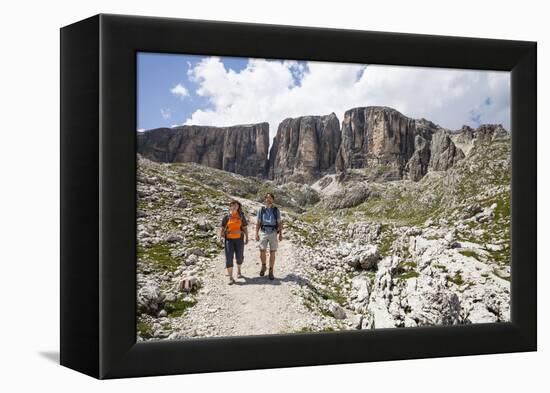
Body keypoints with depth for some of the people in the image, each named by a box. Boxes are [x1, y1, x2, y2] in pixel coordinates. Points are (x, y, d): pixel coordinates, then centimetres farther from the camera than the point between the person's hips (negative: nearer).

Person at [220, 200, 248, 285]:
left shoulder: (241, 216, 2)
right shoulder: (226, 217, -1)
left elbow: (245, 228, 3)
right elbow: (222, 227, 0)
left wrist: (246, 238, -5)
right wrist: (221, 234, -17)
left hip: (239, 239, 1)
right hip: (229, 239, -1)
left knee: (239, 257, 13)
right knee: (229, 258, -11)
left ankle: (239, 270, 43)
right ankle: (231, 278, -11)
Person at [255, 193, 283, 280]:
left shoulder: (276, 210, 4)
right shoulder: (261, 209, 4)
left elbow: (279, 223, 5)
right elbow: (258, 223, 6)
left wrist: (281, 234, -1)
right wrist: (256, 234, -1)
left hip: (273, 233, 0)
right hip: (263, 233, 0)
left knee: (272, 253, 0)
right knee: (262, 252, -8)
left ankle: (271, 272, 10)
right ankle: (263, 266, 20)